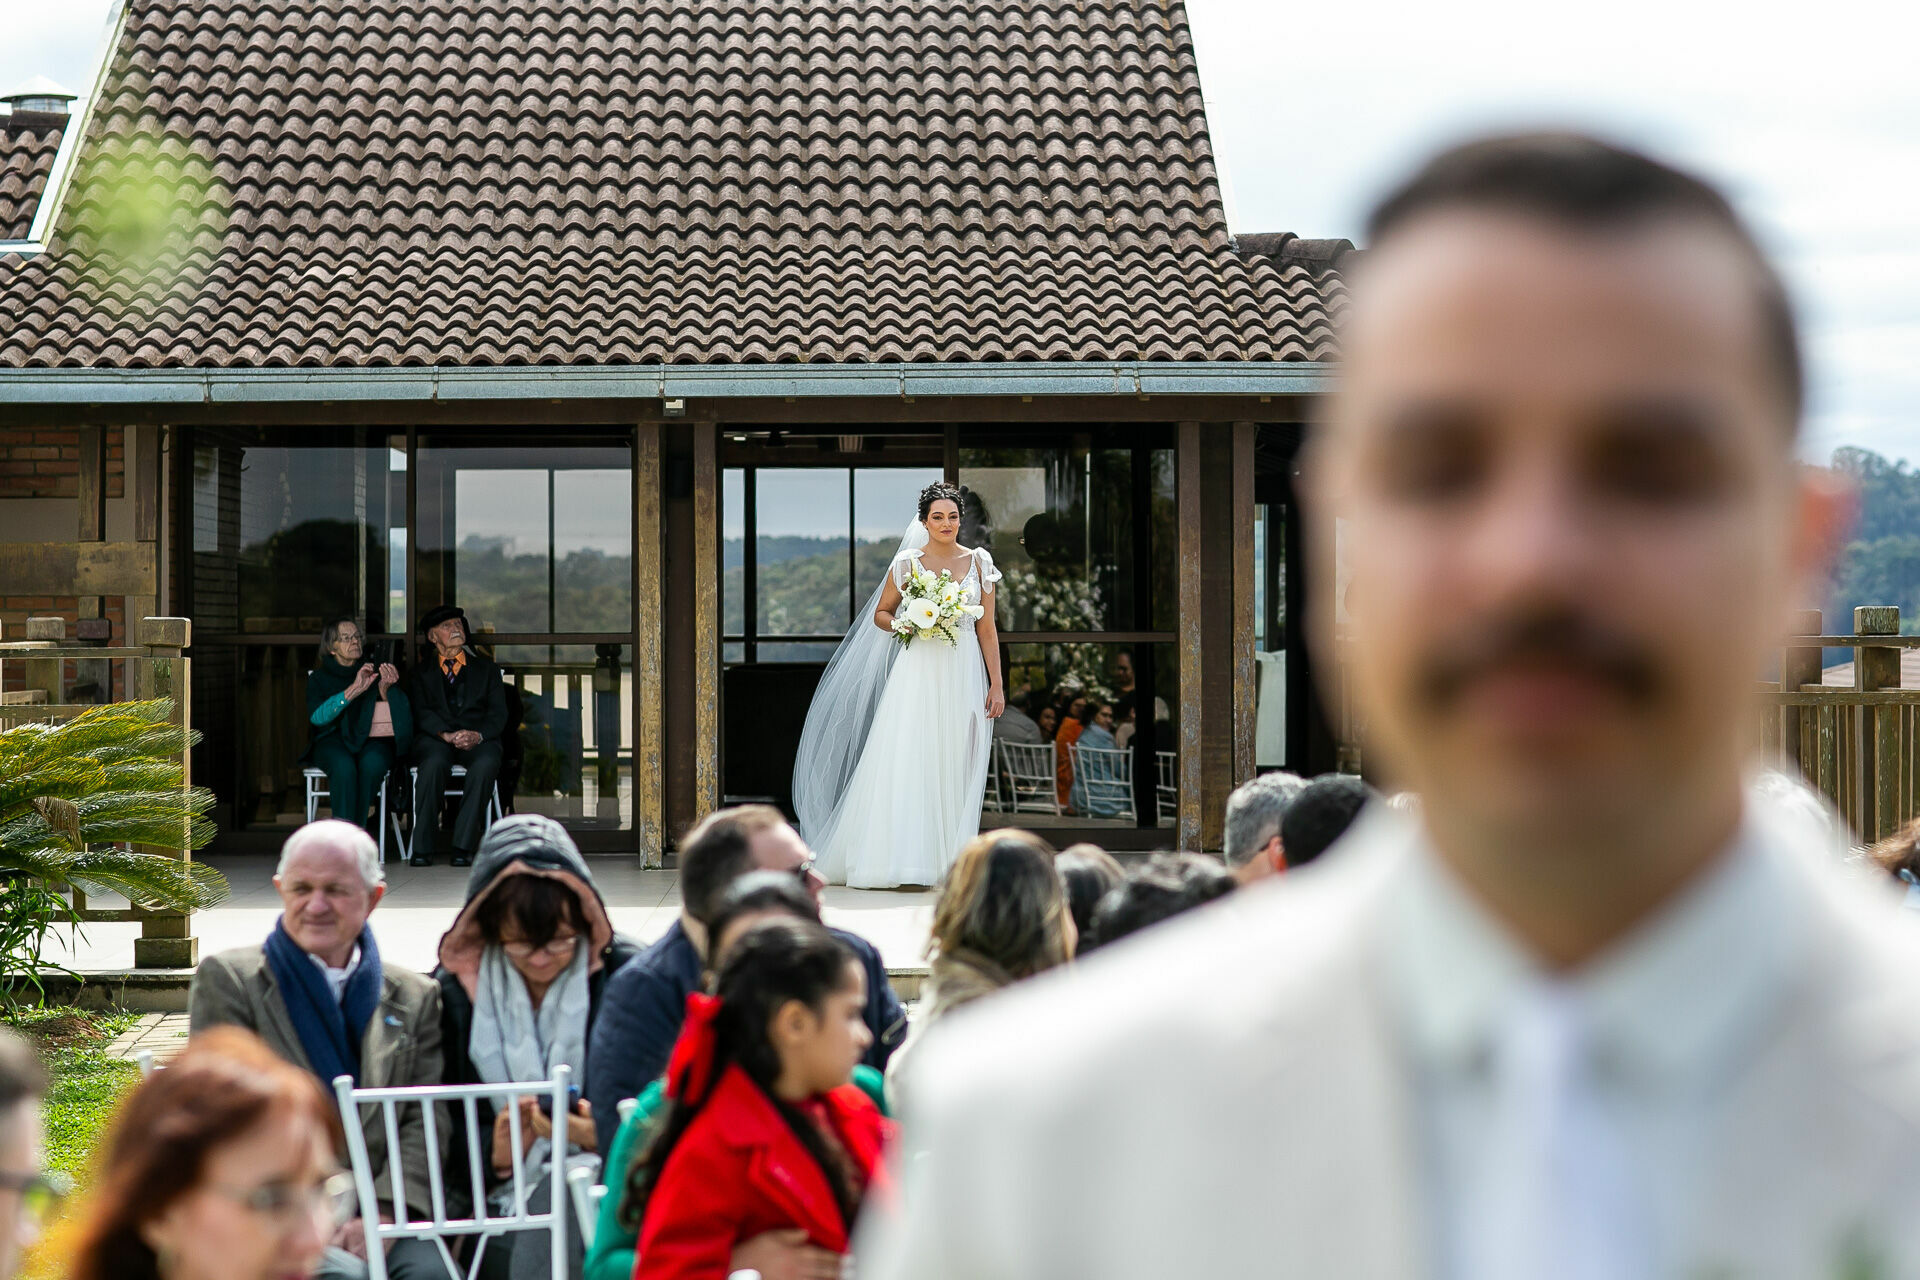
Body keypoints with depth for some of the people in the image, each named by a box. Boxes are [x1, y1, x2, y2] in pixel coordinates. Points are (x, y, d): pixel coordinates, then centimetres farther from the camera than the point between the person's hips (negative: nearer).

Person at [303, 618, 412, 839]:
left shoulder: (373, 673, 17)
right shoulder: (319, 678, 13)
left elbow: (396, 717, 5)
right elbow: (317, 717, -9)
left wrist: (385, 690, -16)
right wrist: (354, 689, -16)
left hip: (370, 740, 1)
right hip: (334, 740, -1)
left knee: (373, 762, -36)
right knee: (344, 766, -36)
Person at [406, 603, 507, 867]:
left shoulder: (487, 669, 23)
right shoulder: (421, 674, 21)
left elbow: (498, 714, 9)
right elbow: (421, 713, 4)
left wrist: (478, 735, -13)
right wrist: (447, 735, -17)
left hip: (477, 740, 0)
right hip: (436, 739, 0)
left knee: (486, 764, -37)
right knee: (433, 764, -37)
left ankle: (463, 846, -35)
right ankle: (423, 848, -32)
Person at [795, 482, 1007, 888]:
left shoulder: (979, 562, 8)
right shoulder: (908, 563, 2)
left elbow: (987, 629, 8)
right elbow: (881, 613, 11)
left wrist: (996, 684, 3)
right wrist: (903, 627, -11)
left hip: (964, 677, 2)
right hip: (918, 673, -2)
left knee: (956, 772, 2)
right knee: (910, 764, -8)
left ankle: (949, 862, 6)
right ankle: (905, 863, -6)